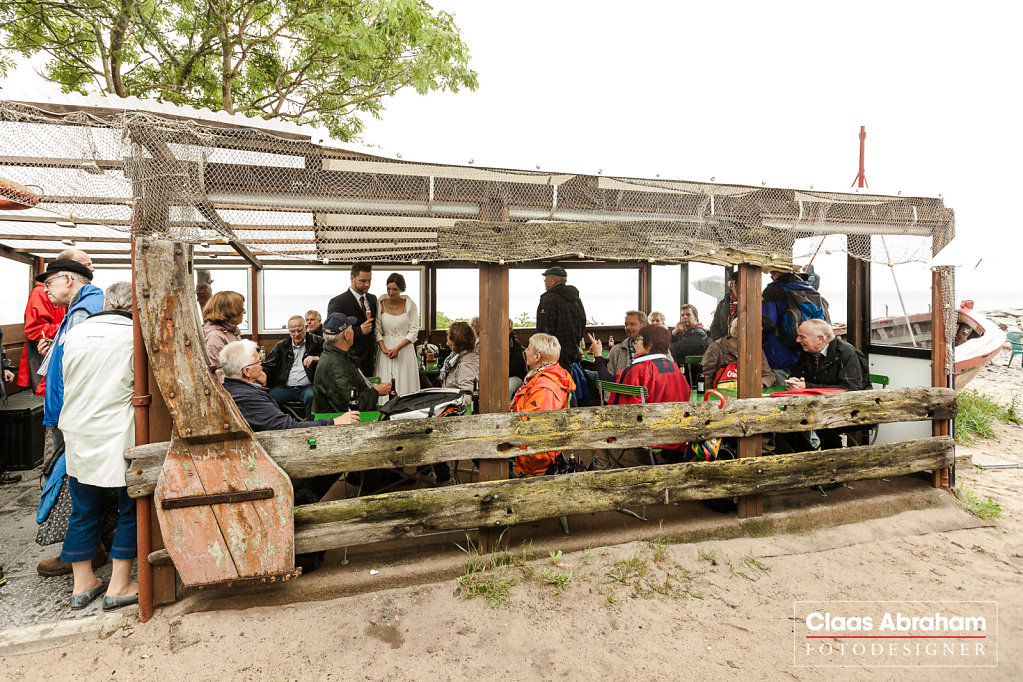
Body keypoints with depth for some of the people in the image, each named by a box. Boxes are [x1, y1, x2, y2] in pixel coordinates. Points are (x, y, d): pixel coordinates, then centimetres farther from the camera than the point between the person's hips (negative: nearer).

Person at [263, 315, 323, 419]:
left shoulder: (316, 342, 10)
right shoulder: (281, 346, 19)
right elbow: (268, 366, 15)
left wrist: (316, 358, -17)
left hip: (307, 387, -3)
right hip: (285, 387, 3)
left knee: (312, 396, -36)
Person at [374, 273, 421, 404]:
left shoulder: (410, 305, 0)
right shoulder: (381, 304, 4)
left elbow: (414, 331, -2)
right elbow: (377, 329, 3)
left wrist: (398, 348, -13)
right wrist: (383, 348, -12)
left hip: (405, 349, -1)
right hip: (385, 349, 1)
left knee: (404, 382, -1)